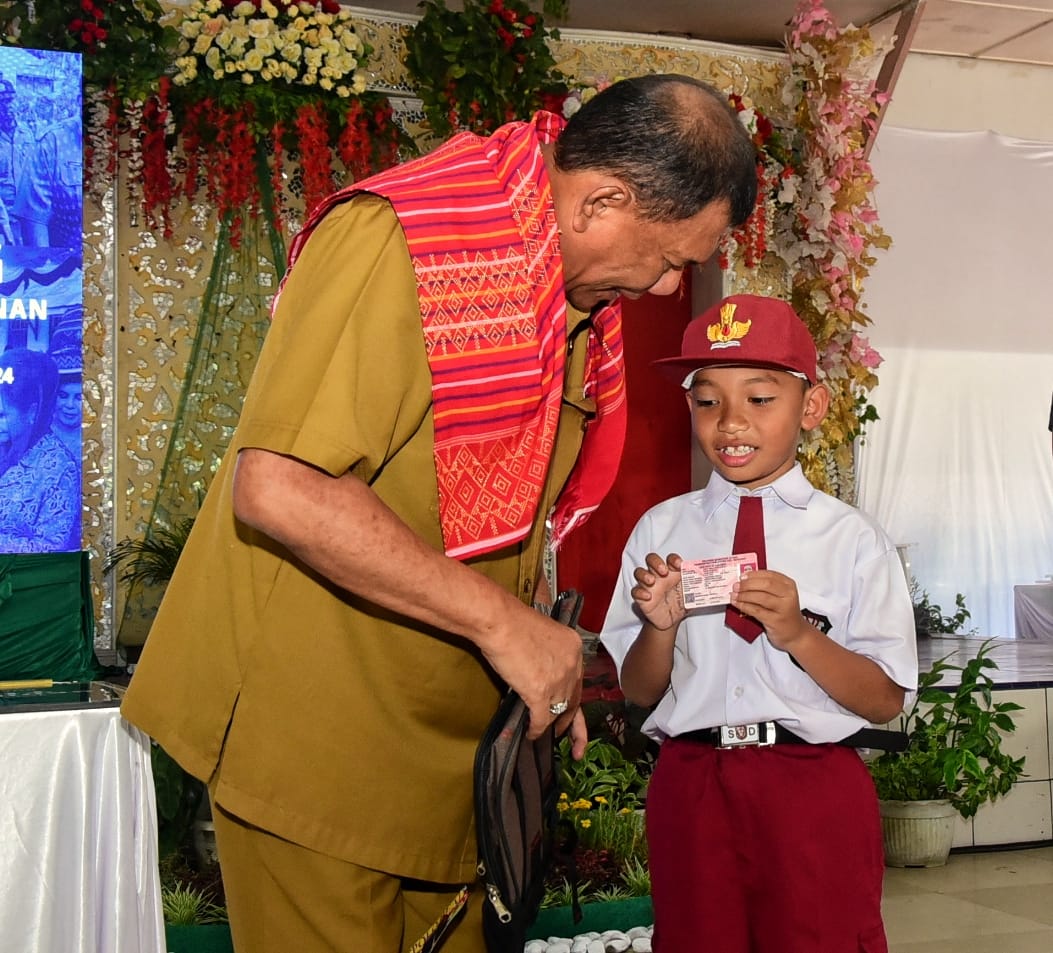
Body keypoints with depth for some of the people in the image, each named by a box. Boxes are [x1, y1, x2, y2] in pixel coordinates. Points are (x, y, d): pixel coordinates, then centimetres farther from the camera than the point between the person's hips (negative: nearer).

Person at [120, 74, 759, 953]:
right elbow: (277, 489, -29)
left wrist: (547, 668, 8)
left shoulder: (582, 301, 7)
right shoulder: (395, 241, -20)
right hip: (316, 740, -8)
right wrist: (500, 621, -23)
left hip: (451, 744, 8)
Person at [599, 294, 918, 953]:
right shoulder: (661, 529, 4)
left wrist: (798, 634, -19)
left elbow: (886, 701, -3)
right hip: (690, 787, 2)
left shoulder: (853, 539, -2)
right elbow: (638, 691, 6)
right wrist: (660, 626, -14)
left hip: (817, 795, -2)